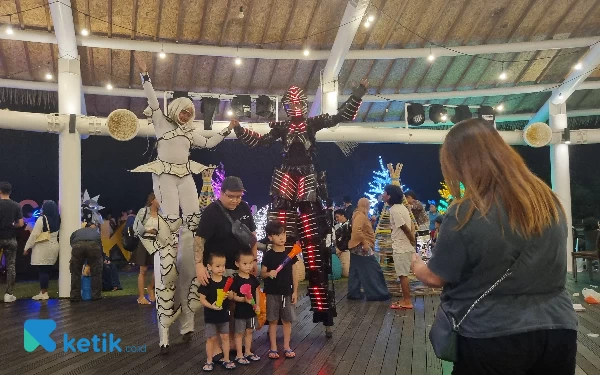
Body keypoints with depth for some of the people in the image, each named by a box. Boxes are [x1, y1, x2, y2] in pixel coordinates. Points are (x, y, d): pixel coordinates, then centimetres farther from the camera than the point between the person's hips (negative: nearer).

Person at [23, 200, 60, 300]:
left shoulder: (42, 219, -14)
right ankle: (44, 292, 15)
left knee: (42, 270, -1)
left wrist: (27, 247, -8)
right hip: (53, 247, 6)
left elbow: (34, 235, -14)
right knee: (47, 270, 10)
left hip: (43, 248, -6)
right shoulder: (57, 219, 6)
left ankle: (43, 293, 0)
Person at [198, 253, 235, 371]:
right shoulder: (207, 282, -14)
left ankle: (226, 360, 24)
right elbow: (202, 299, -13)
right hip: (210, 316, -3)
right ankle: (209, 361, 22)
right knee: (211, 338, 6)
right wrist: (211, 306, -28)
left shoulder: (227, 281, -3)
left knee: (225, 337, 10)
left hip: (224, 315, 3)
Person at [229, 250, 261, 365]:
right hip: (240, 311, -6)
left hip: (251, 310, 6)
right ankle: (239, 355, 17)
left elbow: (257, 293, 8)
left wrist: (257, 305, -2)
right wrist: (243, 299, -30)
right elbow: (231, 295, -18)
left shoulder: (253, 278, 0)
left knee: (249, 331, 17)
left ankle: (248, 352, 32)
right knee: (240, 333, 7)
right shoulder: (236, 279, -17)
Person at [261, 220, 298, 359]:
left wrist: (295, 291, 1)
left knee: (287, 320, 8)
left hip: (287, 292, 2)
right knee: (273, 320, 6)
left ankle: (287, 347, 21)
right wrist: (268, 274, -23)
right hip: (272, 293, -2)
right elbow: (262, 273, 0)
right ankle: (273, 348, 16)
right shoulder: (268, 255, -6)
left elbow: (294, 273, 3)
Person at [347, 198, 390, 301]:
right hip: (361, 247, -11)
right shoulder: (360, 215, -14)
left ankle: (354, 293, 13)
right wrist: (365, 242, -26)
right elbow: (357, 230, -28)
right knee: (373, 271, -7)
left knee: (356, 272, 11)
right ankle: (378, 293, -5)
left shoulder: (360, 215, 18)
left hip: (357, 247, 11)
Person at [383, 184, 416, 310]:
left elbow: (405, 228, -18)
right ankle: (405, 299, 20)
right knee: (403, 275, 14)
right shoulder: (402, 207, 12)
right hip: (404, 246, 9)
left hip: (401, 248, -9)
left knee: (403, 275, -2)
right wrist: (413, 242, 12)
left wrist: (413, 242, -8)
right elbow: (410, 226, 13)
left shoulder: (394, 210, -17)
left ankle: (407, 301, 4)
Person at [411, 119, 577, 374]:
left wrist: (416, 265, 15)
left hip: (493, 338, -5)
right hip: (557, 328, 5)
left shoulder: (465, 214, -19)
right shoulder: (548, 200, -1)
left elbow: (436, 278, -6)